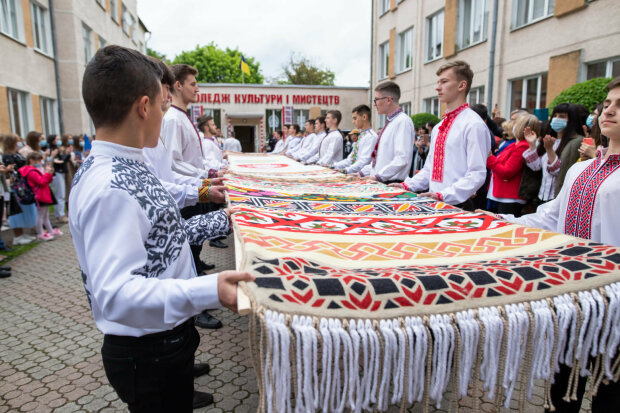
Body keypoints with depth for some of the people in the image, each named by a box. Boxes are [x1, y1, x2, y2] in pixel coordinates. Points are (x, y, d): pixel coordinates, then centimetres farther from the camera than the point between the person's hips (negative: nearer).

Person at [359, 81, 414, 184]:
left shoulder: (403, 121, -11)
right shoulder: (390, 122, 16)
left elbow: (402, 159, -20)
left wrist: (378, 176, -20)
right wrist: (362, 173, 14)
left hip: (392, 183, -8)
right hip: (379, 182, 8)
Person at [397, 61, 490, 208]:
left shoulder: (474, 124, -10)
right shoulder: (438, 128, 15)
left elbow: (477, 174, -16)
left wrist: (443, 195, -23)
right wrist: (408, 186, 7)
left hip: (457, 205, -6)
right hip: (433, 204, 7)